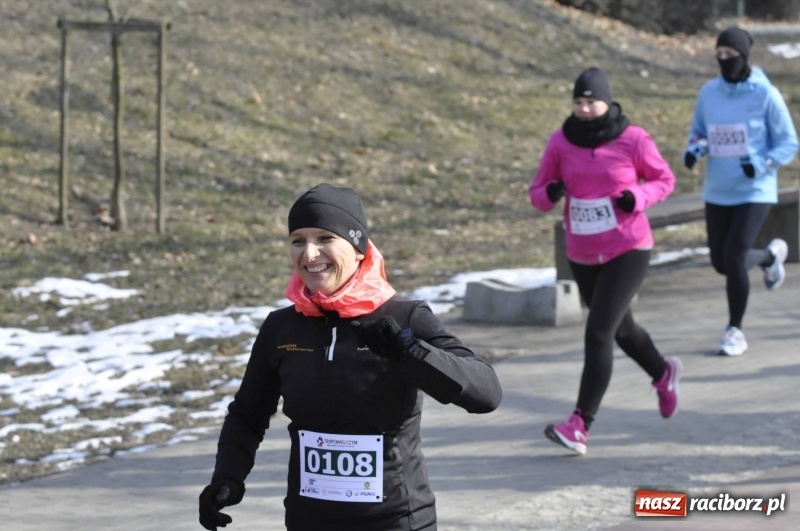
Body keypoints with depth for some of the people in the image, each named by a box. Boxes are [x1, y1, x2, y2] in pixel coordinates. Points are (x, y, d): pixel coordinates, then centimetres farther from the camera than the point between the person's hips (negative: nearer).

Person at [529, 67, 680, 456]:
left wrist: (637, 197, -17)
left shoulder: (632, 139, -9)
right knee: (620, 329, 22)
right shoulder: (560, 143, -2)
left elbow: (664, 179, 3)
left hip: (628, 252, -5)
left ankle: (580, 426, -17)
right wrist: (550, 194, -20)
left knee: (598, 332, -16)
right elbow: (537, 193, 4)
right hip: (582, 256, 5)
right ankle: (663, 374, 53)